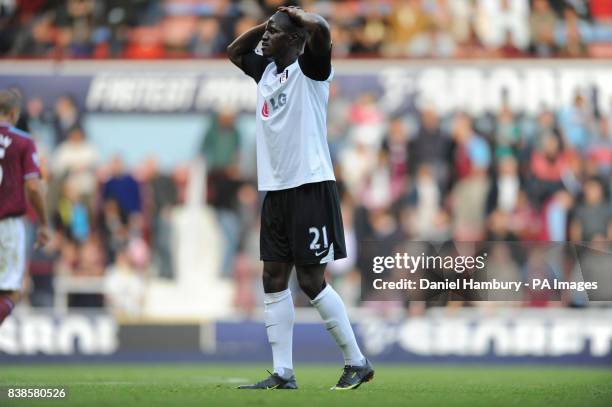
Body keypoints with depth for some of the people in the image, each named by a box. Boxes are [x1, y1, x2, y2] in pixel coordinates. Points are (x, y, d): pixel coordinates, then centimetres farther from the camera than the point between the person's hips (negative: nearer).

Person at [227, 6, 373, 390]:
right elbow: (234, 52, 31)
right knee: (274, 281, 5)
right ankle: (283, 373, 9)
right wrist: (266, 23, 17)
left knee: (311, 280, -6)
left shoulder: (308, 68, -8)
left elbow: (320, 28, -27)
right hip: (276, 190, 8)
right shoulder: (267, 70, 14)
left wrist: (295, 15, -6)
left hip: (310, 188, -8)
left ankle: (357, 362, 5)